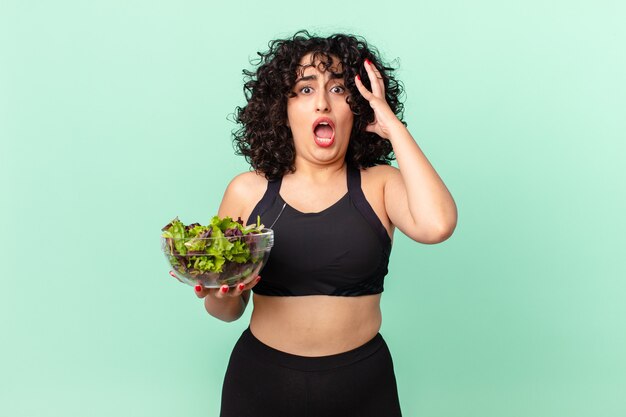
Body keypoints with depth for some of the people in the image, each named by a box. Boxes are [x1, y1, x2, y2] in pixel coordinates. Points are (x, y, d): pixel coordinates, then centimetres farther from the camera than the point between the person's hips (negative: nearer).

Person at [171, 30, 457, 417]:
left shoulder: (380, 185, -4)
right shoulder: (248, 191, -3)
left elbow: (436, 225, -27)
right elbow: (229, 310, 4)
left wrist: (394, 126, -17)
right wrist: (218, 292, -20)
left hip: (361, 382, 0)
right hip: (262, 378, 1)